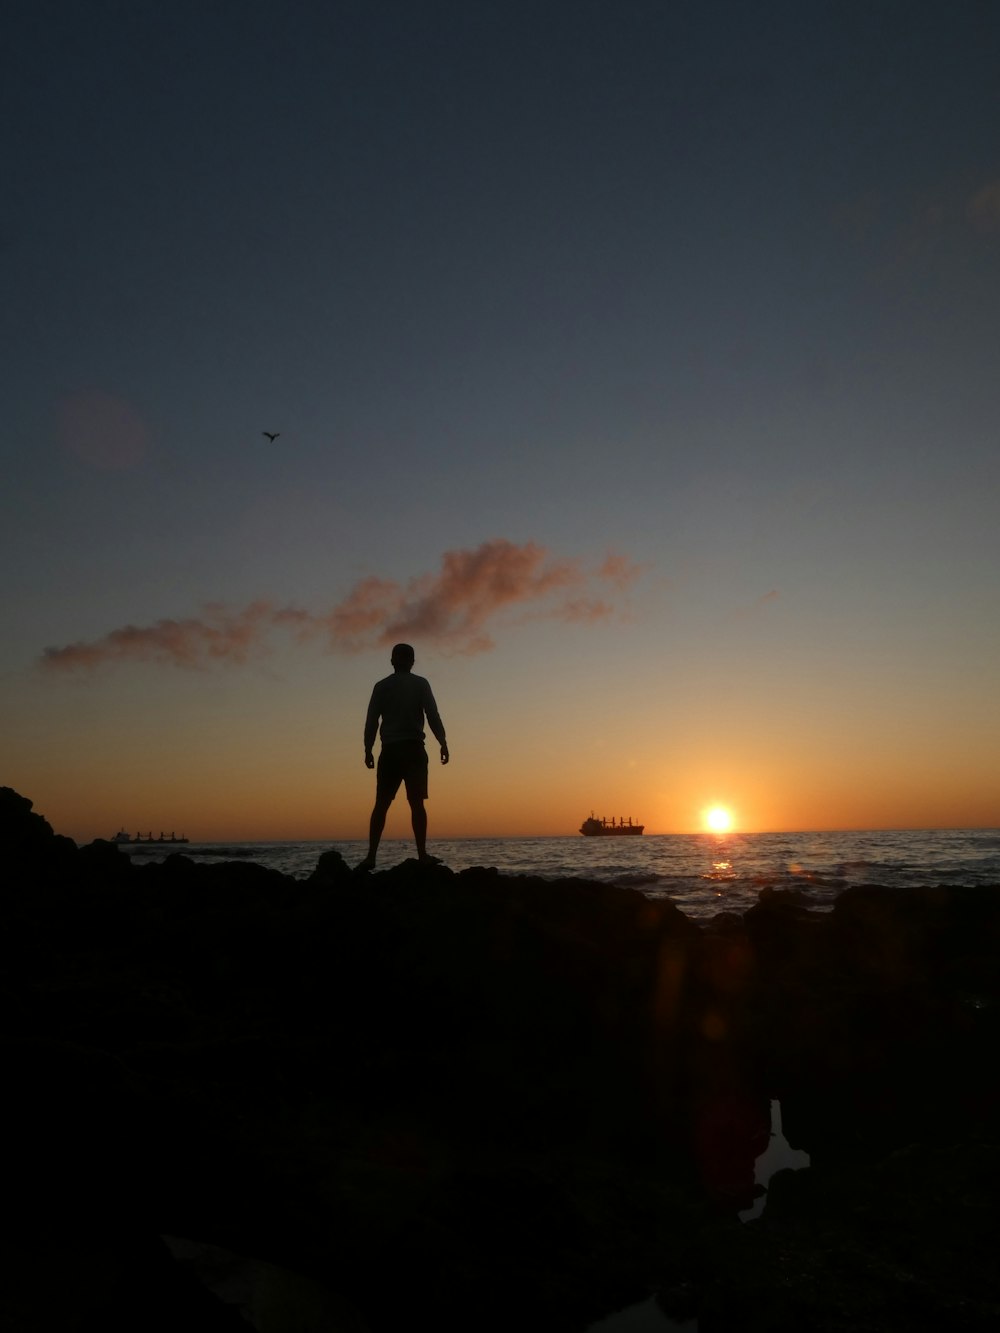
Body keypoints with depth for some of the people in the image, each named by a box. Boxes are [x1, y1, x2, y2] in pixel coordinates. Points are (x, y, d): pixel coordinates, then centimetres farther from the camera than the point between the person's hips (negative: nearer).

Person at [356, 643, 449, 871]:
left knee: (381, 804, 3)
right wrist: (443, 743, -3)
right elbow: (433, 715, -4)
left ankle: (371, 857, -2)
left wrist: (368, 750, 10)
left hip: (389, 750, 2)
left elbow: (371, 720, 7)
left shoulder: (381, 686, 11)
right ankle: (422, 854, -9)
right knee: (416, 802, -4)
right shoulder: (420, 684, 5)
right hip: (413, 748, -2)